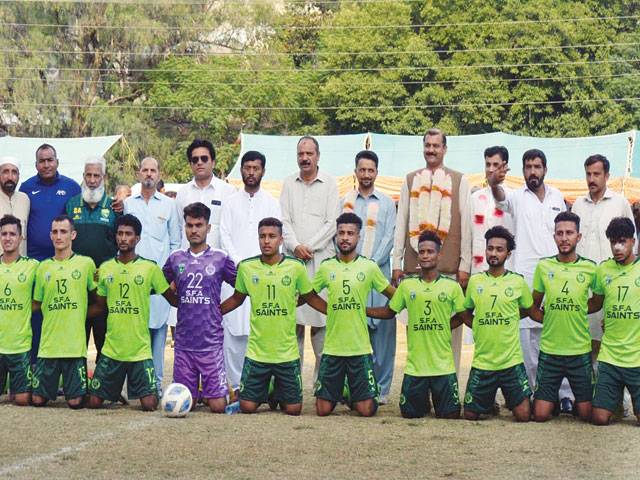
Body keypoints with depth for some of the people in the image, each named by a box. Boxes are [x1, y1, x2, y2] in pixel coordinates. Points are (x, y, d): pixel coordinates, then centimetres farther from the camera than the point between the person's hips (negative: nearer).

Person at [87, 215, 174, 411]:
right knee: (94, 402, 1)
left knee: (149, 404, -8)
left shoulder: (150, 268, -4)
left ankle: (154, 391, 26)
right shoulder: (105, 268, 6)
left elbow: (173, 299, 5)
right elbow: (100, 306, 14)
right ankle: (116, 392, 33)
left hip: (140, 349, -2)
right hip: (111, 349, 3)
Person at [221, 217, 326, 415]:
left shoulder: (296, 267, -6)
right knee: (247, 407, -1)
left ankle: (279, 395, 37)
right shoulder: (246, 267, -3)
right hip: (256, 352, 0)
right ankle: (266, 392, 33)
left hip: (287, 352, 0)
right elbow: (237, 298, 12)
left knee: (293, 409, 2)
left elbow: (310, 298, 8)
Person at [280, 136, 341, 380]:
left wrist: (310, 247, -8)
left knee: (321, 318, -6)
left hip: (321, 257, -2)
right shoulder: (289, 183, 14)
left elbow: (332, 223, -1)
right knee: (292, 318, 0)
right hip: (293, 258, 2)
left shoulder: (330, 184, 6)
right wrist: (295, 246, -9)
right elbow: (284, 220, 7)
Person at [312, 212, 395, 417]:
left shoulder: (369, 267, -1)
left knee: (366, 409, -5)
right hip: (332, 348, 1)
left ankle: (354, 396, 27)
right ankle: (338, 393, 31)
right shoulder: (326, 268, 2)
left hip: (360, 348, -1)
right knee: (323, 409, 0)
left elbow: (394, 296, 8)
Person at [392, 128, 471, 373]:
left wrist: (465, 264, -2)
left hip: (448, 265, -2)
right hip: (414, 263, 2)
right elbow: (401, 222, 12)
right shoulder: (410, 180, 15)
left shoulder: (459, 181, 8)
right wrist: (397, 262, 6)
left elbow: (465, 224, 4)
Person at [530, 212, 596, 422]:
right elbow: (534, 306, 10)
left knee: (586, 414, 2)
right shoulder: (543, 266, 0)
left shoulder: (590, 269, -2)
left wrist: (576, 311, 2)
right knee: (540, 415, -3)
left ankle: (573, 402, 35)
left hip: (580, 351, 0)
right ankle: (555, 401, 29)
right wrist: (549, 319, -3)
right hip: (549, 350, 0)